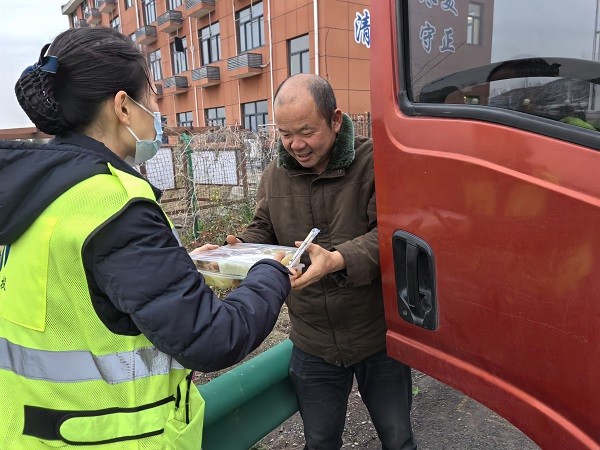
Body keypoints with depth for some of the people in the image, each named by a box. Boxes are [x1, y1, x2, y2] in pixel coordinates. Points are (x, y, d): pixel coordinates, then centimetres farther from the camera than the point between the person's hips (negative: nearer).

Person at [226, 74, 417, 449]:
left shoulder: (375, 162, -15)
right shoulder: (275, 175, 0)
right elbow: (263, 231, 7)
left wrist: (339, 260, -39)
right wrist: (239, 250, -15)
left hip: (379, 337, -3)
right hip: (312, 344, 4)